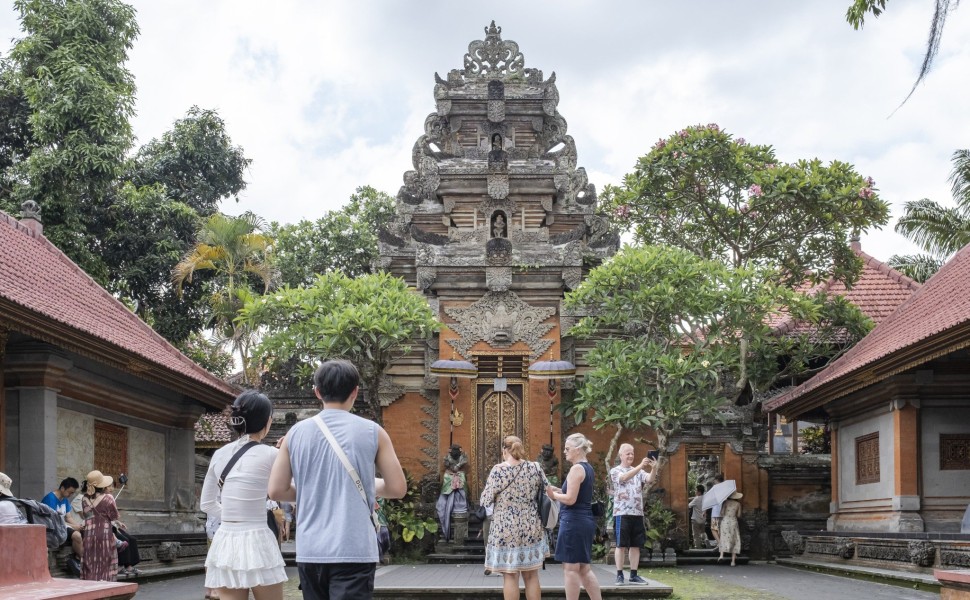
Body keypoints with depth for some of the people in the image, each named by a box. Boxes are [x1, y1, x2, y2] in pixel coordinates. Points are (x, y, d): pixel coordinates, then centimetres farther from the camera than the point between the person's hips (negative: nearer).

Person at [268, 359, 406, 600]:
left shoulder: (296, 433, 4)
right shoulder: (372, 432, -1)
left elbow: (276, 491, 5)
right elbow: (397, 488, 0)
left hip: (310, 551, 3)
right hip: (354, 551, -3)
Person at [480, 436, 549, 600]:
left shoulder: (498, 470, -10)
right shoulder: (535, 468, -1)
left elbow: (485, 501, -6)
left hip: (506, 530, -3)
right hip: (531, 528, 3)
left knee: (510, 576, 3)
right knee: (531, 575, 10)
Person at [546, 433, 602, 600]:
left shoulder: (576, 469, -14)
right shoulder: (587, 468, 15)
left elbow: (570, 499, -19)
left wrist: (553, 495, -3)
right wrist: (558, 491, 11)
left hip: (573, 521, -10)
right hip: (585, 521, 10)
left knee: (570, 568, -3)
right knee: (584, 568, 13)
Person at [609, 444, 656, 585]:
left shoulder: (639, 472, 14)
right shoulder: (615, 471, 0)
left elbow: (649, 479, -6)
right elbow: (624, 477, -22)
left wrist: (653, 468, -27)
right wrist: (641, 466, -33)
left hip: (637, 513, 5)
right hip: (622, 513, -5)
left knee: (635, 545, 6)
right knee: (621, 545, -3)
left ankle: (633, 575, 11)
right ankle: (619, 575, 2)